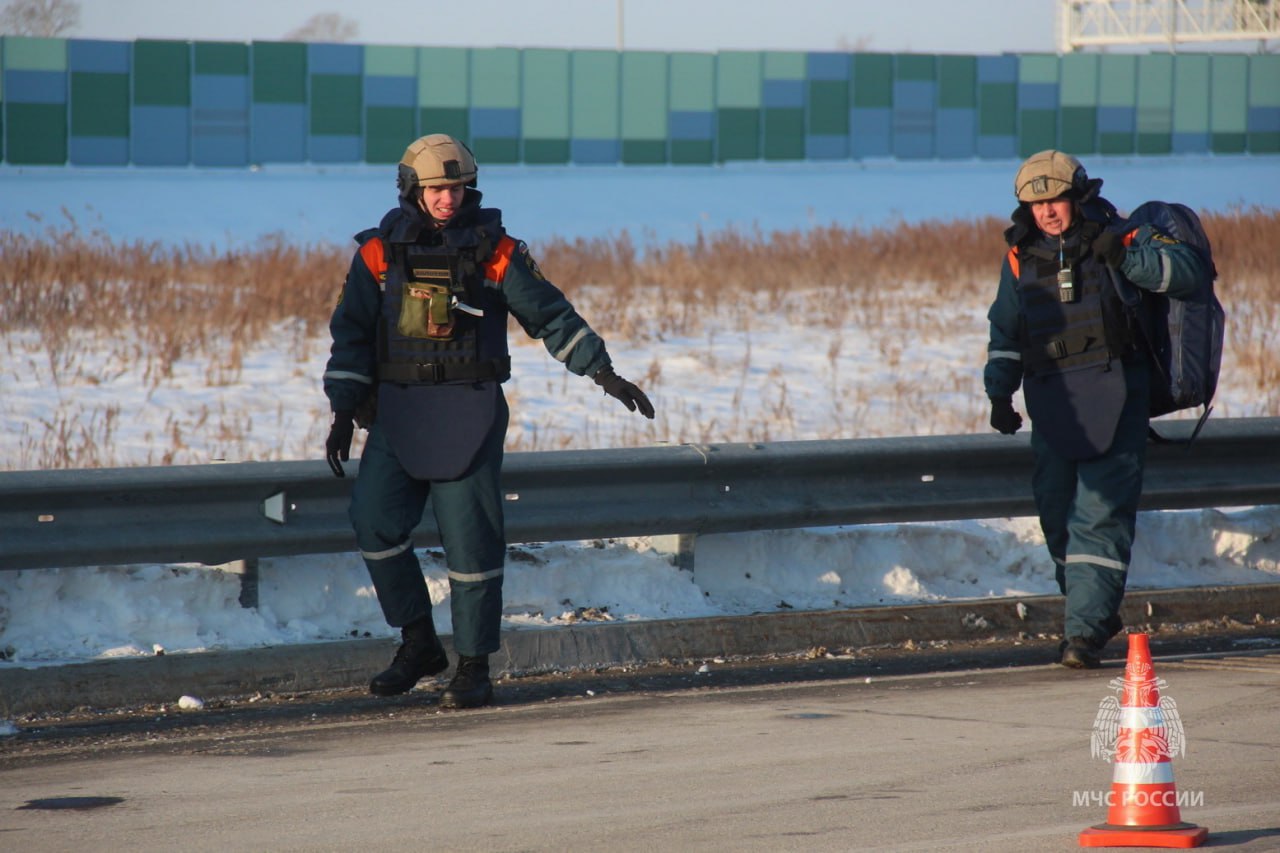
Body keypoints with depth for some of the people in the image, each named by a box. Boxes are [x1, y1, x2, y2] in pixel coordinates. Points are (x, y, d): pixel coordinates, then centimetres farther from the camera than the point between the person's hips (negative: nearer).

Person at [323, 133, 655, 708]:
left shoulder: (495, 252, 0)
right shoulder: (380, 253, 4)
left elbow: (551, 315, 4)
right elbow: (351, 333, 8)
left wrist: (604, 374, -1)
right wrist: (343, 413, 3)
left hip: (469, 414, -2)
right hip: (396, 410, 2)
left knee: (470, 539, -5)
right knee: (374, 521, -9)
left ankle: (473, 667, 4)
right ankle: (418, 644, 7)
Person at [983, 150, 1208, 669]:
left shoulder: (1117, 238, -1)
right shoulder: (1021, 257, 10)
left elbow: (1185, 270, -8)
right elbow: (1005, 333, 21)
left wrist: (1127, 257, -21)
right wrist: (999, 393, 14)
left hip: (1114, 393, -5)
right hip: (1052, 402, 5)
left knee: (1101, 511, -11)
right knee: (1056, 510, 7)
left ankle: (1086, 630, -14)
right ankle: (1097, 613, 25)